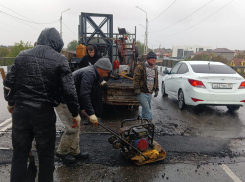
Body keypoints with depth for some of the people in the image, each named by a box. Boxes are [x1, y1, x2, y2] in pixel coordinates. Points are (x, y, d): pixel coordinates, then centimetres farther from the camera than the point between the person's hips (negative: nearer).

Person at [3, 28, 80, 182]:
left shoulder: (22, 55, 8)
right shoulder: (60, 59, -5)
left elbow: (9, 82, 10)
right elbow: (69, 90, -10)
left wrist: (11, 102, 26)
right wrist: (75, 113, 2)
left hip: (20, 110, 4)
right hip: (44, 112, -3)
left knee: (19, 154, 17)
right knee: (46, 156, 11)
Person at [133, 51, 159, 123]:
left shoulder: (155, 68, 15)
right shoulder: (141, 66, -9)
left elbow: (156, 80, 23)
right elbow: (136, 78, -12)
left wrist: (156, 90, 19)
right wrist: (137, 89, -17)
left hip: (149, 93, 7)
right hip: (142, 92, -7)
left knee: (146, 108, 13)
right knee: (147, 108, -11)